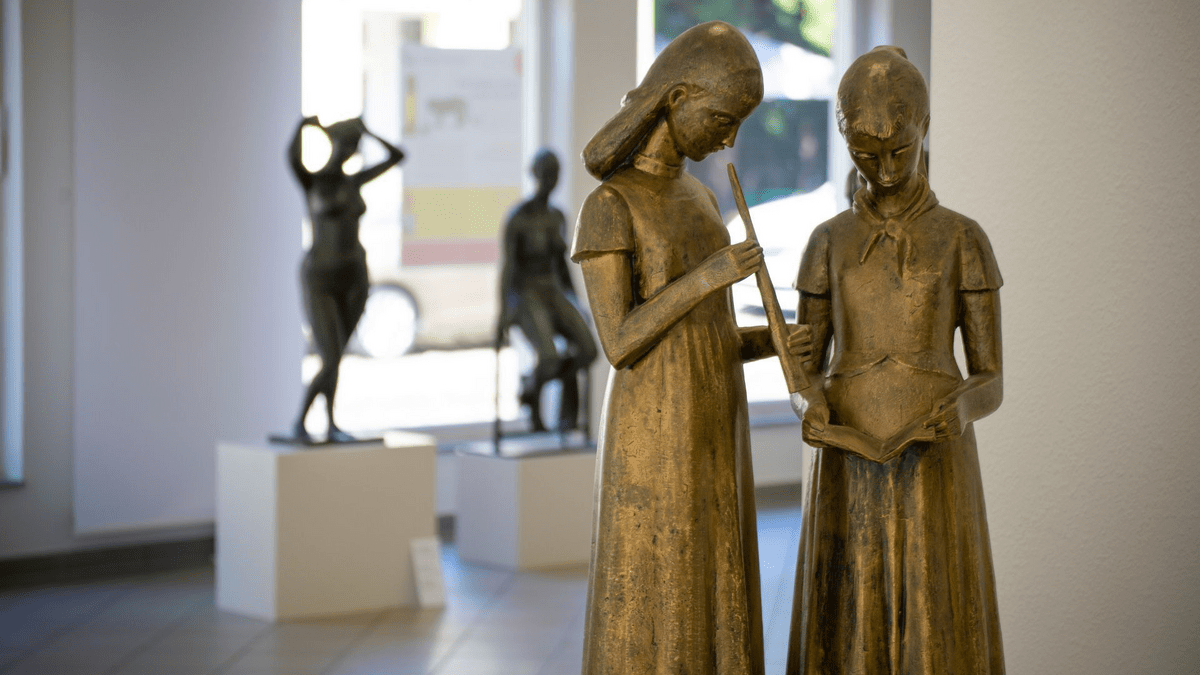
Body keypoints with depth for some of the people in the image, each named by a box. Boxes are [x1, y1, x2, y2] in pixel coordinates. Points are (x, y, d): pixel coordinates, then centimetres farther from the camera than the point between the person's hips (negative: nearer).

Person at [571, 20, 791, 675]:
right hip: (655, 451, -8)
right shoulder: (606, 208, -11)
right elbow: (619, 346, -16)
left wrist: (776, 340, -2)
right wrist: (704, 279, -23)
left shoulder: (700, 202, 15)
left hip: (709, 445, 8)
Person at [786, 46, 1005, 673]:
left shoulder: (966, 241, 2)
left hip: (933, 473, -2)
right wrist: (810, 413, -16)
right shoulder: (828, 242, 9)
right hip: (849, 475, 2)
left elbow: (991, 383, 1)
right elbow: (805, 372, 9)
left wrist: (961, 408, -24)